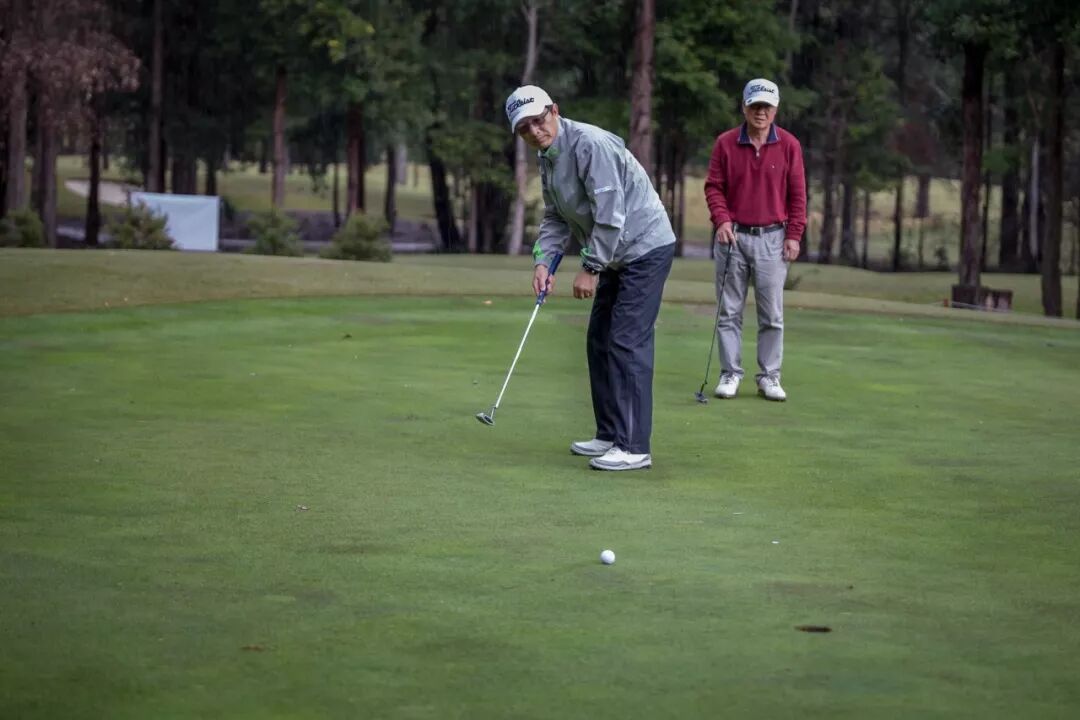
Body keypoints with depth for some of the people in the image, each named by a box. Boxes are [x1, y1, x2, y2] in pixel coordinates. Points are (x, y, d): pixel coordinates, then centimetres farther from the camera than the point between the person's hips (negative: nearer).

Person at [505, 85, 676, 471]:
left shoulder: (590, 144, -23)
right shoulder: (547, 158, 7)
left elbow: (610, 214, -25)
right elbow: (556, 217, 13)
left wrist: (591, 269, -20)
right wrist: (543, 260, -2)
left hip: (646, 248, -10)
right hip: (618, 255, 10)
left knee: (628, 342, -13)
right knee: (600, 341, 11)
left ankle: (634, 447, -12)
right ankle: (610, 435, 19)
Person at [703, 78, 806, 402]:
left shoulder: (789, 145, -1)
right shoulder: (725, 143, -1)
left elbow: (797, 194, 2)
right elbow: (713, 187, 4)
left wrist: (794, 235, -2)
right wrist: (722, 220, -11)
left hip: (772, 238, 0)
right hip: (733, 235, 0)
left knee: (772, 313, 1)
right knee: (729, 310, 3)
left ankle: (769, 377, 8)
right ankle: (730, 374, 10)